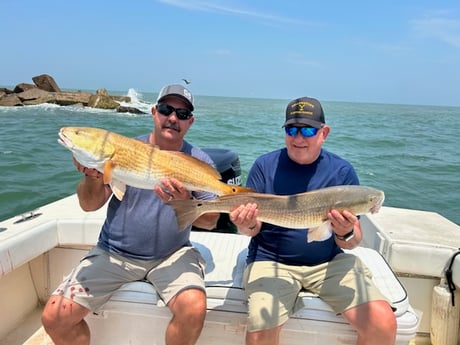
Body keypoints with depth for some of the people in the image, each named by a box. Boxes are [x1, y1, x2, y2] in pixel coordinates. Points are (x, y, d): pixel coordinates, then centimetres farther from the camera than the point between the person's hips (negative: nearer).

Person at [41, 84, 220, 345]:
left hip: (171, 255, -1)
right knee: (54, 317, -10)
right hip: (114, 252, 2)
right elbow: (90, 205, -3)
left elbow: (210, 221, -4)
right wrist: (93, 176, -25)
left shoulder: (200, 162, -3)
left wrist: (184, 203, -25)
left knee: (194, 308, -26)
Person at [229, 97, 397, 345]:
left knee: (383, 324, -15)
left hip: (329, 262, 2)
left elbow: (353, 242, 1)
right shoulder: (265, 165, -2)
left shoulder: (342, 171, 0)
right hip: (271, 261, -1)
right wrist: (247, 225, -22)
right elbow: (253, 227, 1)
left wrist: (346, 234, -22)